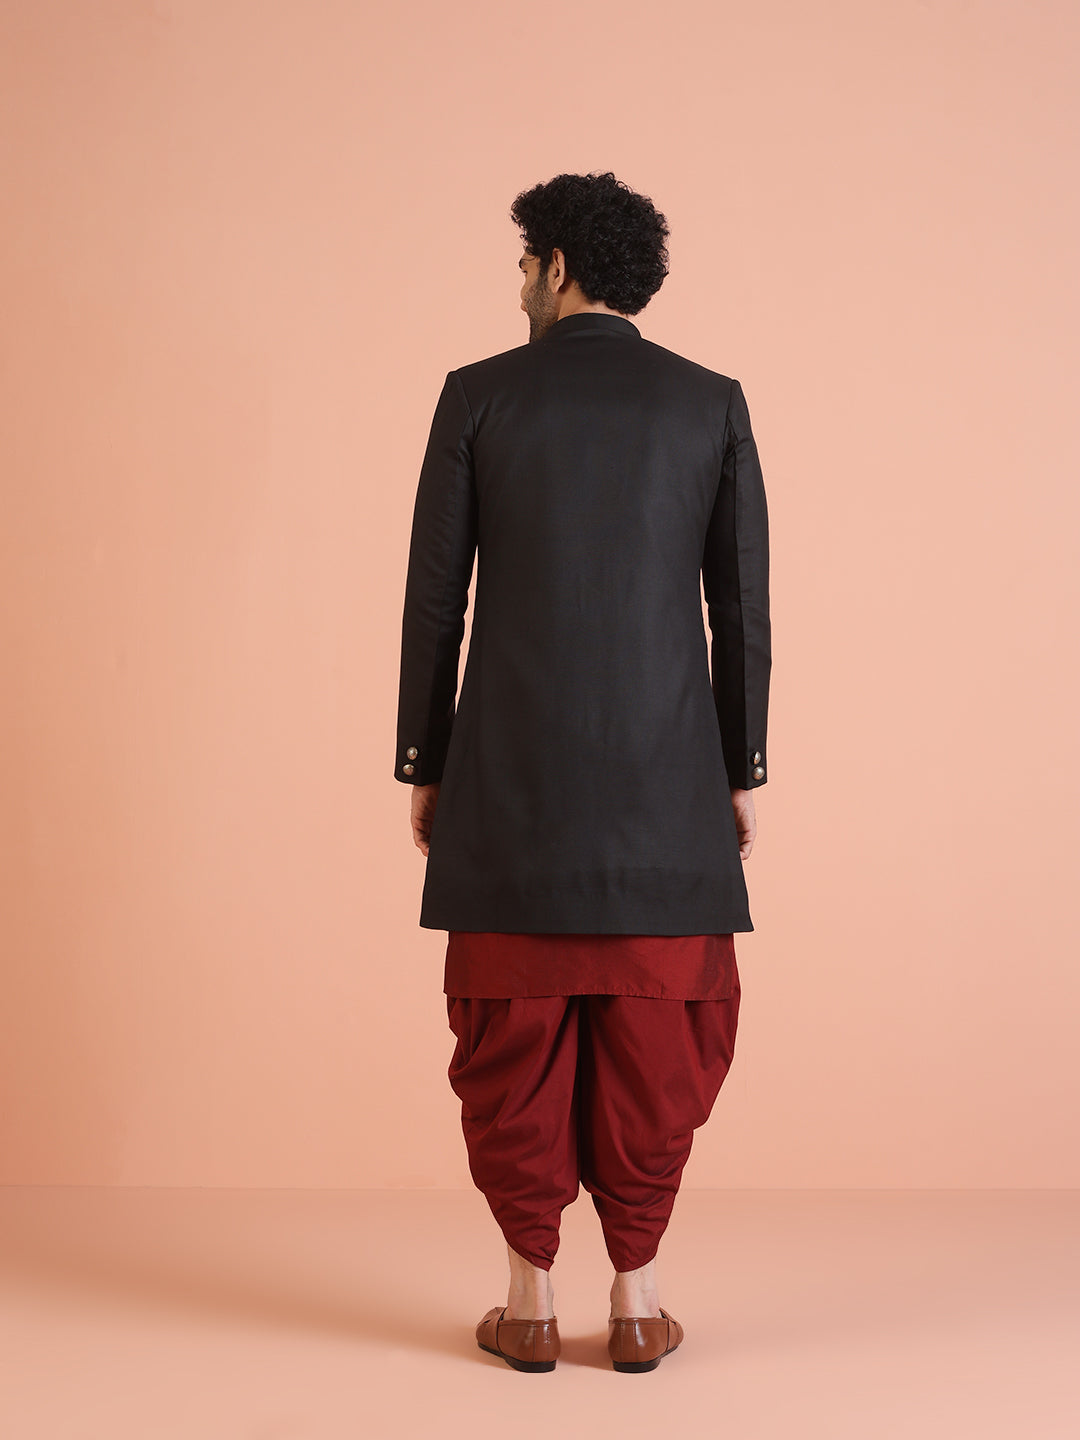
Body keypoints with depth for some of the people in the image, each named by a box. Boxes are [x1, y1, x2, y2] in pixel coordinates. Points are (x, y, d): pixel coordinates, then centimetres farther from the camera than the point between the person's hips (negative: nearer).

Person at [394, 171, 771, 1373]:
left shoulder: (477, 395, 0)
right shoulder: (712, 403, 4)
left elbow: (434, 599, 0)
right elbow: (742, 606, 3)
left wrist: (422, 766, 8)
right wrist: (744, 770, 11)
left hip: (512, 776, -1)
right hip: (666, 779, 1)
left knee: (514, 1034, 7)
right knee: (655, 1036, 8)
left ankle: (531, 1299, 14)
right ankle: (636, 1294, 14)